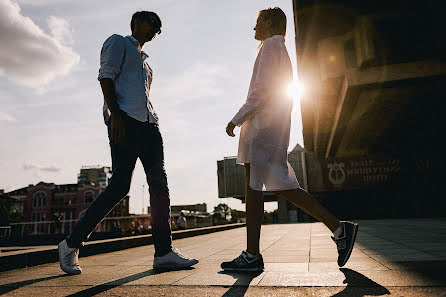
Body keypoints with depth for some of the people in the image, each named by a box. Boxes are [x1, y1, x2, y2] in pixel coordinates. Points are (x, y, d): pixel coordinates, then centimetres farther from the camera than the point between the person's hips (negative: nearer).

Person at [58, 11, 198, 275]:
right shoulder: (118, 42, 12)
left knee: (159, 184, -4)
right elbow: (106, 76, -4)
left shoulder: (143, 60, 34)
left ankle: (164, 252, -4)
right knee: (120, 185, -13)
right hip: (124, 119, -8)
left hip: (148, 123, 8)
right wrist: (115, 114, -17)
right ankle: (71, 244, 1)